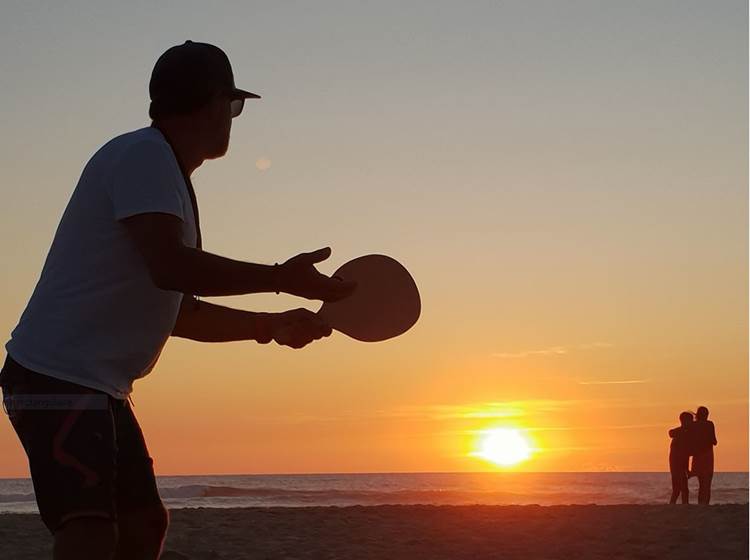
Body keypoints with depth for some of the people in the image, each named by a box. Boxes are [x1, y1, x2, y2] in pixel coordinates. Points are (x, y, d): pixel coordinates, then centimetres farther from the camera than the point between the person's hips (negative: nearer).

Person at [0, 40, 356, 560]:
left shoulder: (165, 172, 19)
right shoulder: (141, 154, -11)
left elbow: (179, 312, 21)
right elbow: (169, 265, -26)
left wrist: (271, 325, 14)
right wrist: (282, 278, -21)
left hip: (101, 390, 11)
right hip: (57, 376, -11)